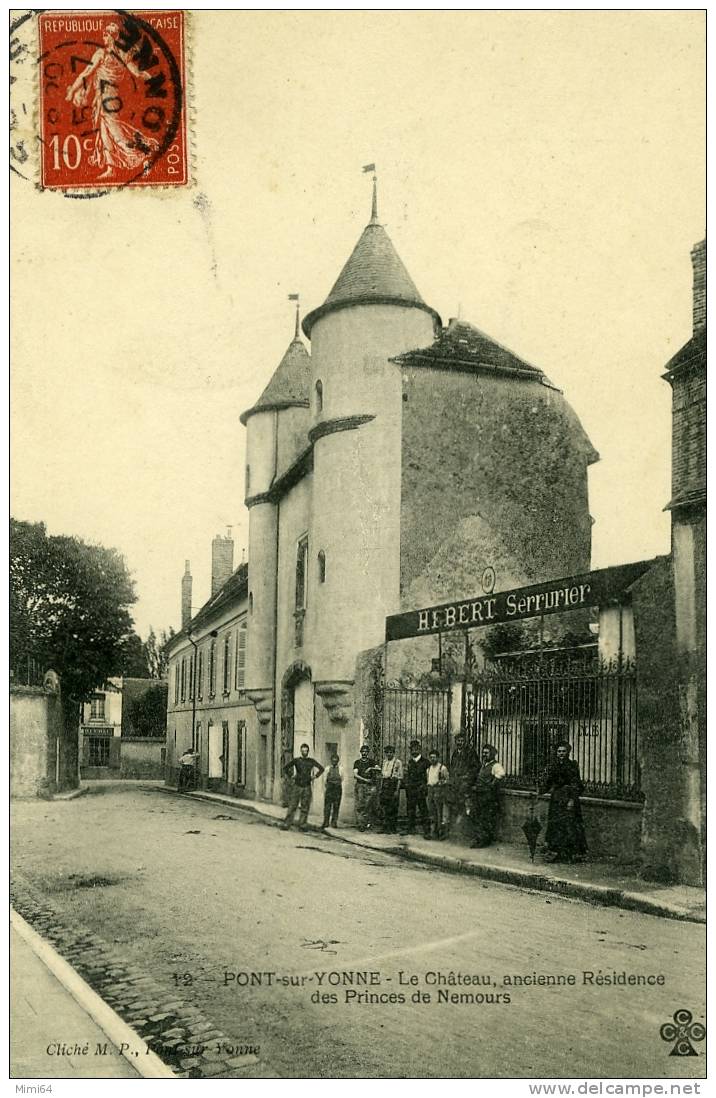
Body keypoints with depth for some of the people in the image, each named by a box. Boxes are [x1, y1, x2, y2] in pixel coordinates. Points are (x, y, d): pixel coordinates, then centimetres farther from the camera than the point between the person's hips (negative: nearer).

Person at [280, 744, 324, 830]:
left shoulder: (311, 761, 5)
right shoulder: (296, 760, 1)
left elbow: (321, 768, 15)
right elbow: (285, 768, 10)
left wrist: (315, 776, 6)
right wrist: (290, 776, 2)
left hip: (307, 787, 2)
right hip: (297, 786, -2)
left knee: (305, 807, 2)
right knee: (292, 806, -5)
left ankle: (302, 825, 9)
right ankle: (287, 824, -4)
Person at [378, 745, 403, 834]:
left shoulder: (398, 762, -5)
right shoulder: (384, 762, 14)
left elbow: (400, 777, -6)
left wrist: (397, 790, -12)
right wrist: (381, 788, 13)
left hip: (393, 785, -6)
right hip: (384, 786, 6)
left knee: (392, 809, -2)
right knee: (383, 807, 5)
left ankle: (393, 829, 5)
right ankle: (385, 827, 14)